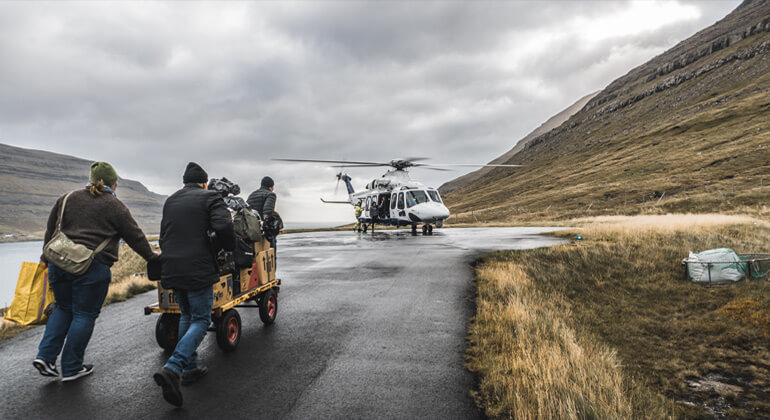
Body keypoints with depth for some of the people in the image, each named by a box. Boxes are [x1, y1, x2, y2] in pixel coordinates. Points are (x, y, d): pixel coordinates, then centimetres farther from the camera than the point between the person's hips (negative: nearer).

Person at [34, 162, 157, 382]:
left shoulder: (67, 198, 14)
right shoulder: (114, 206, -2)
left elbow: (50, 230, 19)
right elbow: (135, 236, 1)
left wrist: (46, 258, 29)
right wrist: (151, 257, 13)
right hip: (92, 267, -6)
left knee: (63, 308, 22)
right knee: (84, 314, 4)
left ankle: (45, 356, 13)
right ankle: (71, 368, 12)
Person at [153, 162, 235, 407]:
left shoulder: (170, 201, 17)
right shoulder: (210, 198, -3)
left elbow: (163, 237, 20)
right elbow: (223, 226, -19)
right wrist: (229, 247, -2)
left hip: (171, 269, 7)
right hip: (198, 270, -7)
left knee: (186, 316, 20)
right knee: (201, 320, 1)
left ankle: (189, 369, 23)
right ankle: (172, 369, -15)